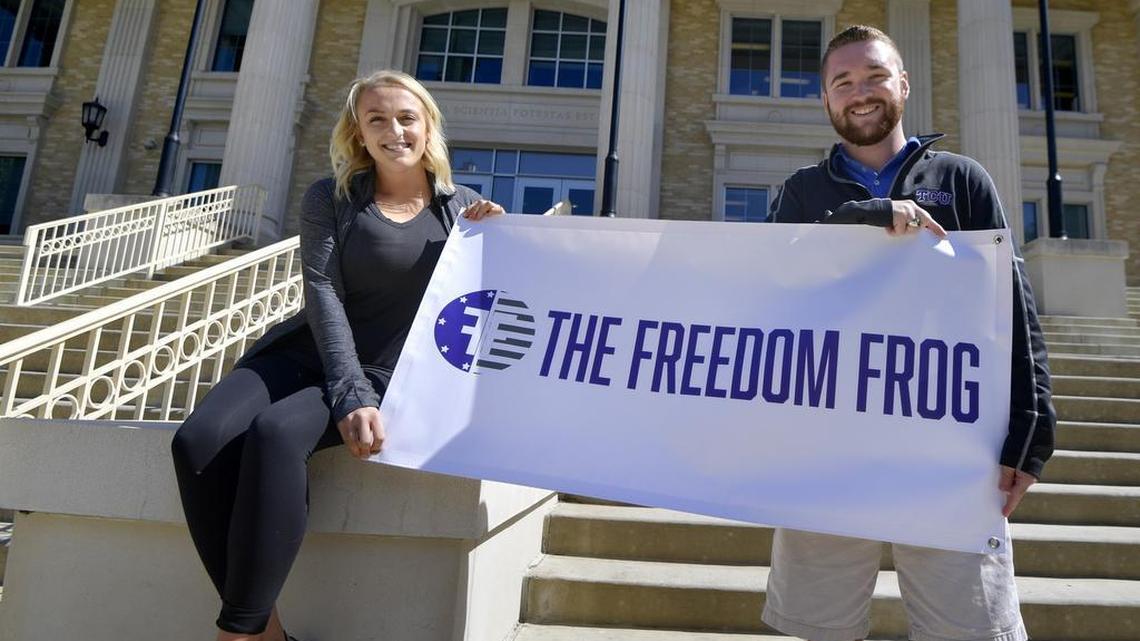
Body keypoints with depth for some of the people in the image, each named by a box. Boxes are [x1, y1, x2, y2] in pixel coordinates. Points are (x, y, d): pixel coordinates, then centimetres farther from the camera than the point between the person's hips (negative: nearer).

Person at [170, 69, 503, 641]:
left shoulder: (463, 207, 8)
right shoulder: (332, 198, 6)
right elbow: (323, 293, -8)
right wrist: (350, 394, -22)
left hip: (390, 374, -2)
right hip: (307, 353, 3)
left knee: (275, 434, -32)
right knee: (199, 441, -24)